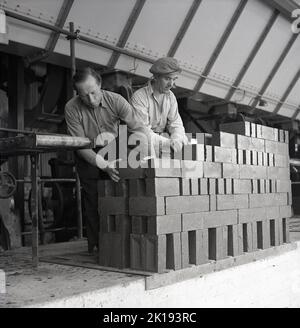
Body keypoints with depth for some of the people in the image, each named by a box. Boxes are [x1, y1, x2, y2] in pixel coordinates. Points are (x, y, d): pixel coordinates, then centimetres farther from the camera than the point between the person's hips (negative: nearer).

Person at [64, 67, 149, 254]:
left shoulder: (115, 100, -20)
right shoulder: (72, 108, -22)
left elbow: (138, 128, -21)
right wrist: (104, 164, -34)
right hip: (88, 157, -1)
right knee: (93, 199, -4)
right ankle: (96, 244, 7)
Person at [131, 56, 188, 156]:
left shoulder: (170, 97, 6)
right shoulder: (139, 97, -16)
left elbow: (176, 124, 4)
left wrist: (176, 139, -21)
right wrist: (167, 142, -33)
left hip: (163, 137, 6)